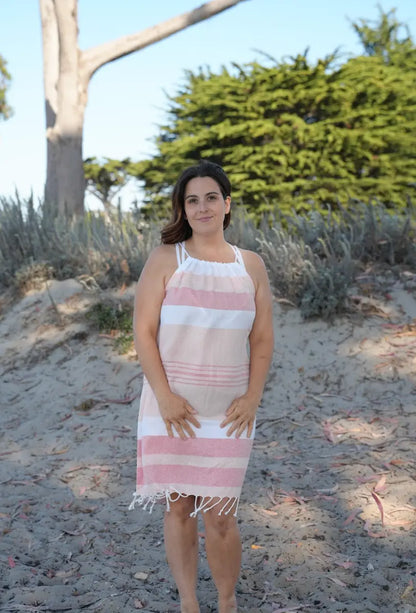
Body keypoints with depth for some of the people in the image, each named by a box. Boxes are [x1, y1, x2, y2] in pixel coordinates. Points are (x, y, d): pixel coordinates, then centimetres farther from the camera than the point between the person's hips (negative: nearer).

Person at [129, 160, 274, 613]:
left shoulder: (251, 266, 4)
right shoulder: (165, 260, -2)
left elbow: (262, 339, 7)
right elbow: (143, 332, -5)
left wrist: (252, 397, -5)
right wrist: (164, 396, -12)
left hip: (228, 410, 1)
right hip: (172, 406, 0)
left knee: (220, 517, 2)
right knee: (178, 508, 8)